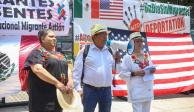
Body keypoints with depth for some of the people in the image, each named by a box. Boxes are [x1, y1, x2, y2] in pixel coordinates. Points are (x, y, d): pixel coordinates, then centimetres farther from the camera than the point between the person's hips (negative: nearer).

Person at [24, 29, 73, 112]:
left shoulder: (58, 55, 18)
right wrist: (57, 83, -24)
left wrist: (70, 80, -5)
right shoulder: (37, 53, -7)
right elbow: (37, 69, -23)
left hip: (59, 97, 8)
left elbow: (66, 69, 17)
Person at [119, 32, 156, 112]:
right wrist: (134, 73, -23)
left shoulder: (146, 56, 10)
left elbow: (151, 68, 20)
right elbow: (122, 74, -11)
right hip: (136, 91, -7)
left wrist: (152, 70, -2)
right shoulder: (127, 57, -9)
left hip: (148, 90, 7)